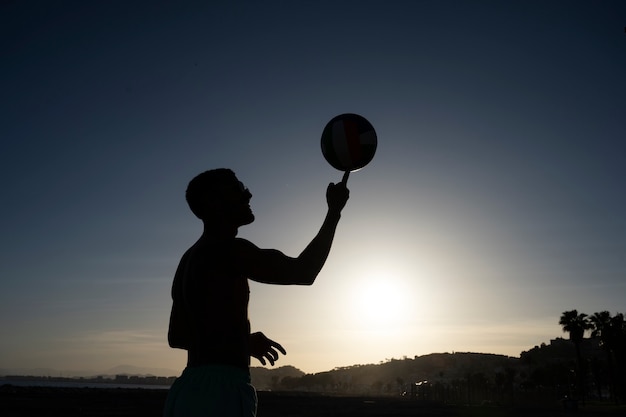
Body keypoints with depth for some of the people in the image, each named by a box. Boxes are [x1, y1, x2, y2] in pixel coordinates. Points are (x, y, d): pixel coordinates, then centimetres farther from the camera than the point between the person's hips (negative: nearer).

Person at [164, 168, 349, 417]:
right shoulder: (228, 249, -11)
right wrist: (334, 211, 0)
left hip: (190, 391, 10)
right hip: (220, 391, -10)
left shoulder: (189, 260, 19)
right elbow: (303, 272, -10)